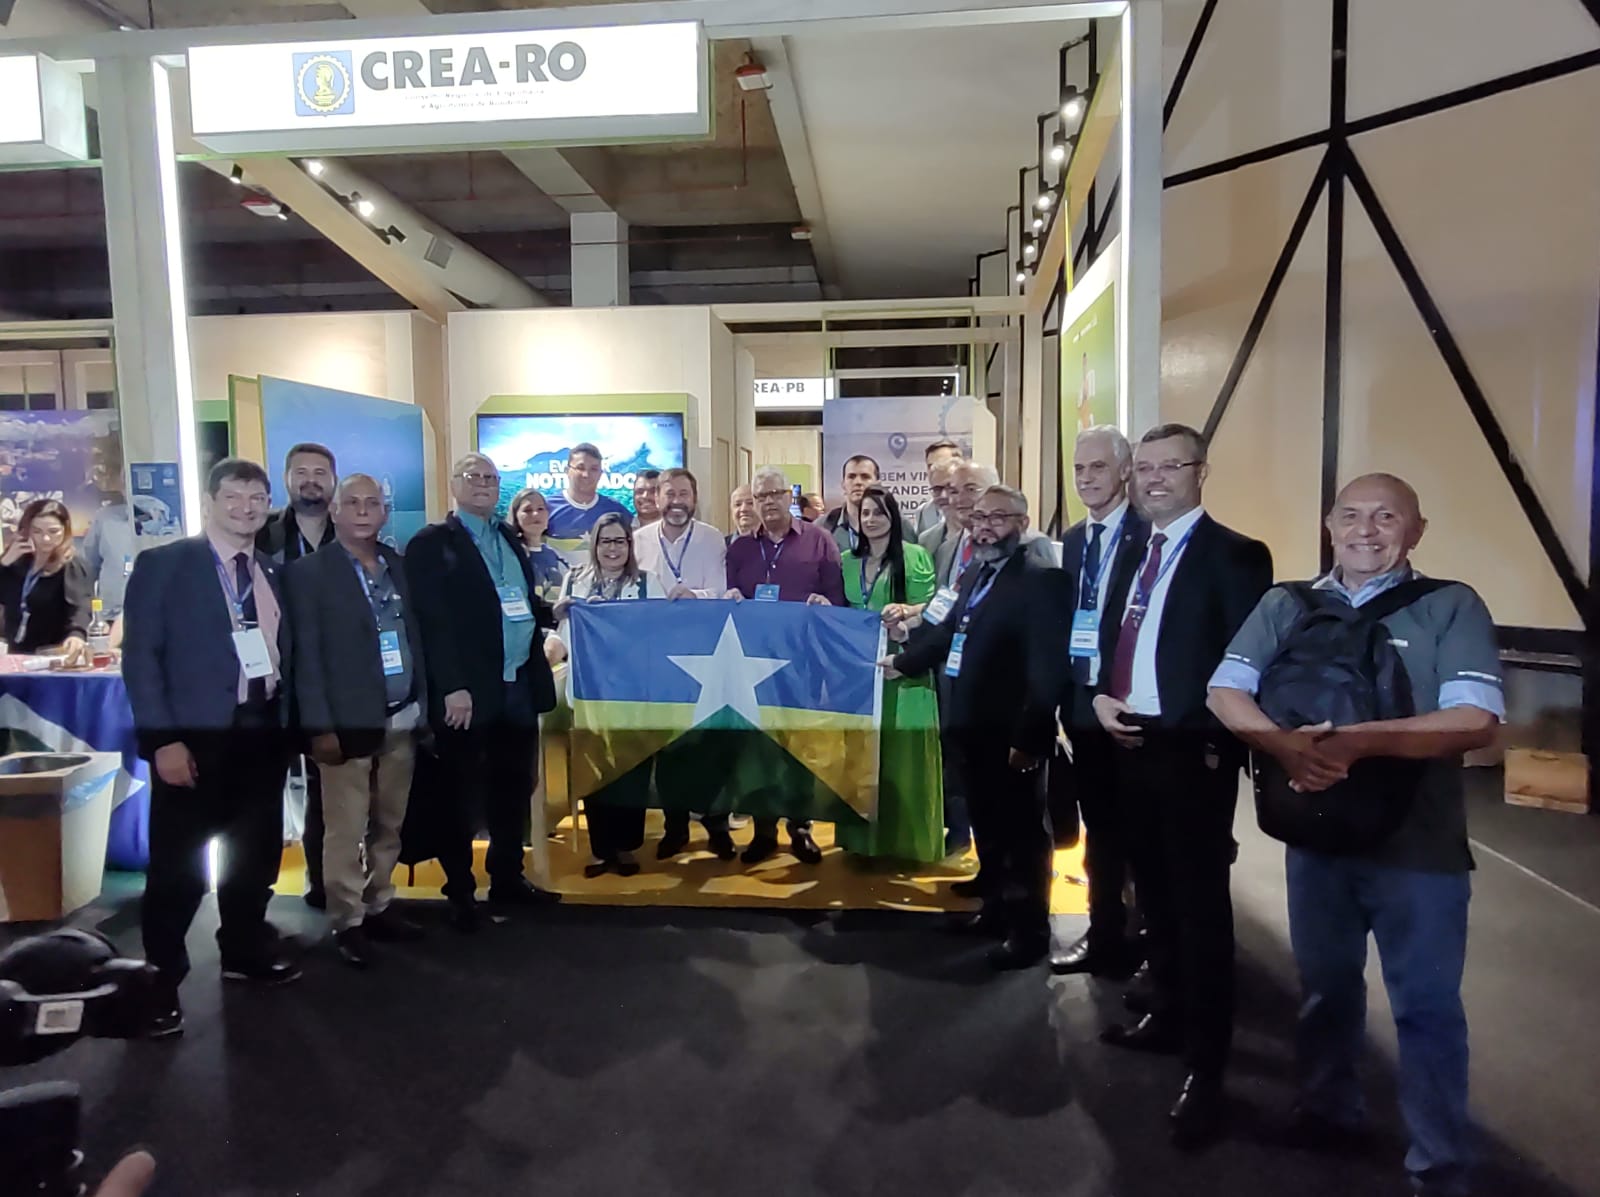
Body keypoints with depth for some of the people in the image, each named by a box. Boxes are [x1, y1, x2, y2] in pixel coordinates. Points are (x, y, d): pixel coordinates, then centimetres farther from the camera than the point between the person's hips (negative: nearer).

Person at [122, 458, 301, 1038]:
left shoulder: (275, 572, 11)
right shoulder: (162, 564, -5)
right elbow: (140, 657, -9)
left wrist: (291, 719, 4)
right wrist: (163, 739, -17)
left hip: (264, 731, 5)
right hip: (196, 734, -5)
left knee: (256, 851, 16)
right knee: (178, 862, 3)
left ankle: (246, 949, 34)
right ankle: (159, 978, 18)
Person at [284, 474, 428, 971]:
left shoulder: (398, 565, 11)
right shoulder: (308, 572, -4)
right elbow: (305, 656, -9)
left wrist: (423, 706, 8)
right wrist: (320, 727, -14)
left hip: (400, 719, 5)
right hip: (348, 722, -5)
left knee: (389, 826, 14)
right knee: (346, 831, 2)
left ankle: (378, 907, 28)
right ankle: (347, 923, 15)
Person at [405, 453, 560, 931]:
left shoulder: (509, 538, 17)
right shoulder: (431, 544, -5)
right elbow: (432, 621, -14)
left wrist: (550, 611, 4)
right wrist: (453, 687, -20)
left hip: (520, 686, 7)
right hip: (467, 691, -6)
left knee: (514, 790, 15)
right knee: (462, 796, 5)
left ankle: (508, 879, 29)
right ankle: (460, 893, 18)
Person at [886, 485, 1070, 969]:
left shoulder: (1041, 579, -16)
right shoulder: (975, 573, 13)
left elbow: (1045, 667, -21)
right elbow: (948, 631, 22)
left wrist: (1029, 737, -23)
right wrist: (903, 660, 19)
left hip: (1012, 733, -8)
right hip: (972, 726, 8)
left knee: (1023, 830, 6)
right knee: (987, 825, 19)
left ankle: (1030, 928, 20)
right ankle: (997, 907, 35)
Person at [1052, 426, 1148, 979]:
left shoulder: (1149, 535, -12)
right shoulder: (1072, 539, 11)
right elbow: (1065, 618, 11)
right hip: (1082, 703, 7)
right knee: (1099, 825, 17)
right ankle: (1105, 933, 31)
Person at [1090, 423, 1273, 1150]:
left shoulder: (1234, 555, -10)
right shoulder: (1133, 556, 14)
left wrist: (1214, 744, -19)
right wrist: (1101, 696, -1)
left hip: (1193, 754, -7)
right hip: (1130, 747, 8)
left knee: (1201, 907, 2)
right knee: (1156, 897, 20)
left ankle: (1205, 1068, 14)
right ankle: (1167, 1017, 38)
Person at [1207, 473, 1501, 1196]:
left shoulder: (1452, 607, -5)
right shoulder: (1286, 606, 3)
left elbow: (1475, 721, -16)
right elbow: (1225, 692, -3)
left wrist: (1358, 741, -24)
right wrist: (1287, 745, -21)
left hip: (1418, 843, -3)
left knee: (1426, 1006, 6)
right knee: (1325, 985, 20)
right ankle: (1329, 1110, 41)